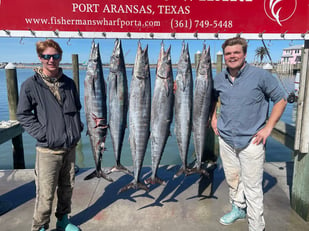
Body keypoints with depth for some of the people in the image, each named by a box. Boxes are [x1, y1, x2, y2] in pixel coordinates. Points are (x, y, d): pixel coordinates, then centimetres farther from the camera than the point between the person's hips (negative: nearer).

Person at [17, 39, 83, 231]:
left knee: (67, 188, 16)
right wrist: (42, 133, -13)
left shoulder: (69, 83, 7)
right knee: (46, 194, 2)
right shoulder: (31, 85, -6)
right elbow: (23, 114, -4)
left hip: (70, 147, 5)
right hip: (48, 150, -4)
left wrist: (78, 128, 6)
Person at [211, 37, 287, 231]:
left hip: (251, 140, -5)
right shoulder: (219, 78, 5)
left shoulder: (261, 75, -9)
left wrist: (268, 127, -9)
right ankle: (238, 208, 41)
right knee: (232, 178, 18)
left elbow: (281, 100, -3)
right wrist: (214, 117, 11)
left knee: (252, 186, 0)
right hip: (225, 139, 5)